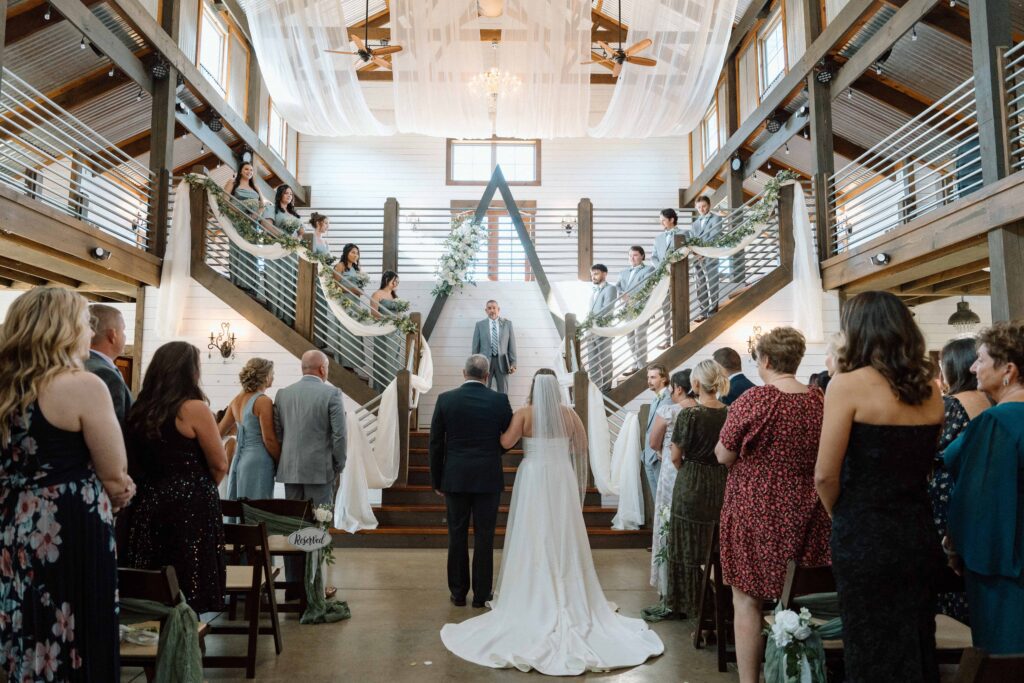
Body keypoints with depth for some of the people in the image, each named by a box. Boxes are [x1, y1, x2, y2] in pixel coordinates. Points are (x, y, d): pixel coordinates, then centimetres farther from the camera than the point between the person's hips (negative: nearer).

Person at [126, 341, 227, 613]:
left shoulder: (140, 410, 6)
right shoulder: (194, 409, -12)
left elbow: (136, 461, 13)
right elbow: (220, 465, -10)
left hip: (149, 504, 6)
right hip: (191, 508, -6)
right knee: (188, 590, 3)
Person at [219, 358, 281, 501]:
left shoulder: (237, 399, 10)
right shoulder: (263, 401, -12)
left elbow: (219, 432, 15)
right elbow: (269, 439, -14)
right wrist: (281, 463, -3)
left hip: (238, 460, 8)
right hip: (258, 461, -8)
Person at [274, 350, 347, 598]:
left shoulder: (283, 393, 6)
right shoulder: (331, 394, -8)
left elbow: (277, 433, 8)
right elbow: (340, 435, -11)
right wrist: (338, 467, 2)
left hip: (289, 471, 5)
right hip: (320, 470, -4)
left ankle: (293, 585, 16)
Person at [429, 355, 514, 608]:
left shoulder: (445, 399, -4)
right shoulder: (499, 400, -6)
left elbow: (435, 443, -1)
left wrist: (437, 481, 8)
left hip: (455, 478, 1)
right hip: (489, 478, -1)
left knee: (457, 536, 11)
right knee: (484, 537, 8)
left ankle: (458, 593, 20)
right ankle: (481, 594, 16)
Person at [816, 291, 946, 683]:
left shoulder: (849, 385, -15)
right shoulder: (929, 389, 5)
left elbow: (825, 475, -15)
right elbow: (925, 464, 13)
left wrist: (840, 516, 2)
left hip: (864, 537, -6)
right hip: (919, 533, 6)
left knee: (871, 651, 7)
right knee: (916, 644, 19)